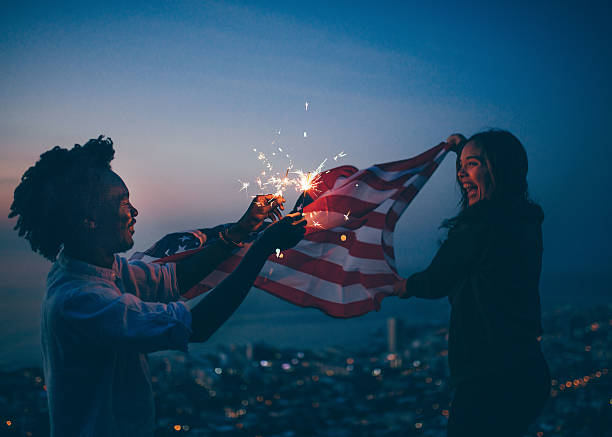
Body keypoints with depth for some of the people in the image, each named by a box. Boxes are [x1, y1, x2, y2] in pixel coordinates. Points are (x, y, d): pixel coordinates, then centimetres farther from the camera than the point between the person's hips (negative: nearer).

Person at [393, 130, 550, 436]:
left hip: (490, 380, -9)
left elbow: (435, 283, -4)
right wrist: (464, 146, 43)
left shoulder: (479, 225, -18)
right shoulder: (525, 221, 7)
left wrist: (395, 286, 17)